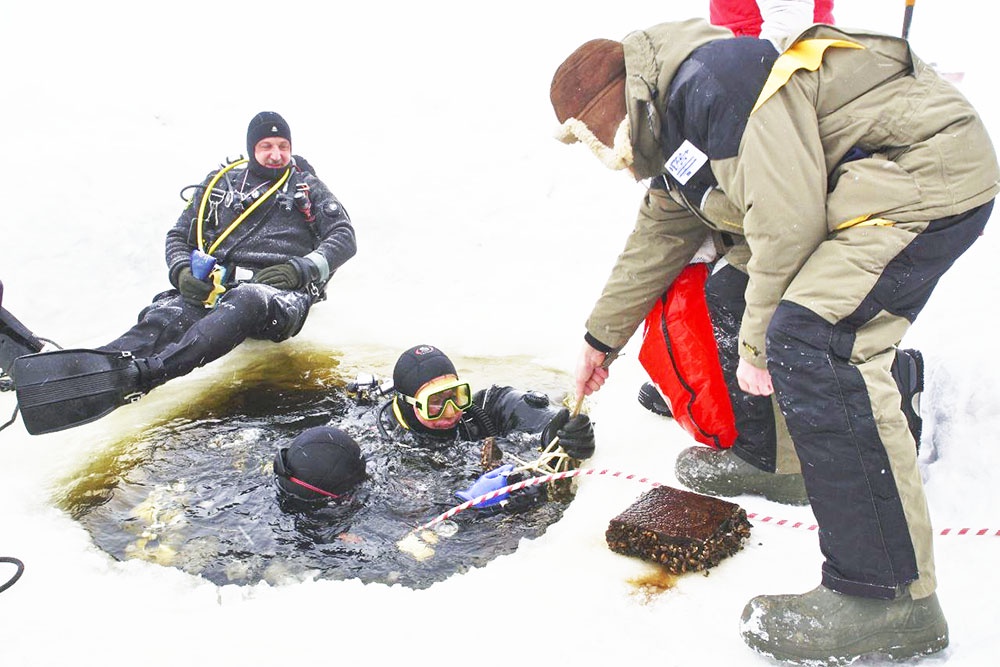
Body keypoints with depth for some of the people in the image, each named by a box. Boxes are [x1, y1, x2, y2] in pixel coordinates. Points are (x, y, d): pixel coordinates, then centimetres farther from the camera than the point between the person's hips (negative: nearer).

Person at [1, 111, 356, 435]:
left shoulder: (308, 187, 18)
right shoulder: (221, 183, 23)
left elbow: (345, 238, 9)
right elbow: (178, 235, 23)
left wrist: (302, 268, -10)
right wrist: (182, 272, -1)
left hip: (281, 294, -3)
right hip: (218, 287, 3)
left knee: (245, 301, -41)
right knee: (164, 315, -31)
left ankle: (138, 375, -61)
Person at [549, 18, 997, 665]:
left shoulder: (709, 80, -20)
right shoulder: (671, 135, 14)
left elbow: (786, 217, -25)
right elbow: (660, 236, 25)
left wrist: (757, 344, -14)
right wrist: (603, 336, 34)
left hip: (928, 171, -11)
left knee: (811, 342, -26)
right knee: (733, 296, 17)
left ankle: (890, 597, -20)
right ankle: (771, 457, 31)